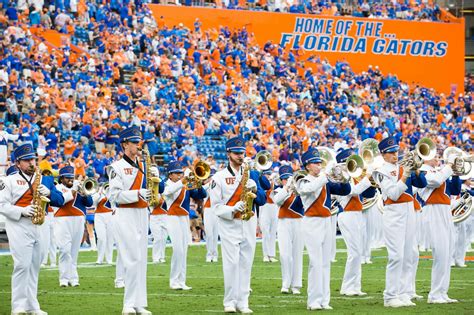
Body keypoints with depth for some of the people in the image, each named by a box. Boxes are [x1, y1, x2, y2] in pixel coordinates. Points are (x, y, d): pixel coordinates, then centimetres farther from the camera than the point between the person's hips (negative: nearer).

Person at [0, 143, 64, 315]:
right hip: (19, 226, -6)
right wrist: (22, 211, -19)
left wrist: (49, 192, -11)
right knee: (22, 266, -12)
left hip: (38, 227, 6)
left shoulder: (44, 180, 15)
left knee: (34, 267, 8)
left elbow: (60, 201, 10)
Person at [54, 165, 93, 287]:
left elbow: (89, 203, 10)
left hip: (78, 221, 4)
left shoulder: (78, 187, 18)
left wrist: (84, 194, -9)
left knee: (74, 251, 5)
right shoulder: (57, 188, 7)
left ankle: (73, 278, 7)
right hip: (63, 221, -4)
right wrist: (73, 191, -17)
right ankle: (65, 278, -11)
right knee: (65, 250, -13)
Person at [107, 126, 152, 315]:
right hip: (125, 216, -7)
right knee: (132, 260, -11)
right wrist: (137, 194, -22)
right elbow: (114, 195, -13)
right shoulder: (117, 167, -5)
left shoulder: (143, 166, 15)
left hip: (142, 215, 7)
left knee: (140, 260, 6)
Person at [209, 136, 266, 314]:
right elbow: (216, 206, -5)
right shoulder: (219, 177, -1)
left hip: (249, 224, 4)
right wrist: (233, 209, -21)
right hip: (229, 225, -4)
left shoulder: (251, 174, 12)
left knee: (246, 263, 3)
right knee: (231, 263, -9)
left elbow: (262, 200, 7)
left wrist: (255, 189, -13)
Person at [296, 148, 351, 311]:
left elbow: (345, 190, 9)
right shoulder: (303, 182, -3)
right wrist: (325, 174, -22)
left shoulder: (326, 182, 13)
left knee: (326, 263, 5)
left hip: (326, 223, 6)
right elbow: (312, 188, -26)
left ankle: (324, 300, 8)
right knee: (316, 263, -10)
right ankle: (314, 301, -8)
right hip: (312, 223, -6)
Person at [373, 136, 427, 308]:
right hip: (394, 214, -7)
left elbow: (422, 184, 9)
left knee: (410, 255, 6)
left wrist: (416, 170, -5)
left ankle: (404, 294, 11)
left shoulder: (404, 167, 14)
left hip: (409, 212, 7)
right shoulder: (382, 171, -3)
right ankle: (390, 297, -8)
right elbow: (393, 194, -13)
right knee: (397, 256, -11)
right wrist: (404, 176, -17)